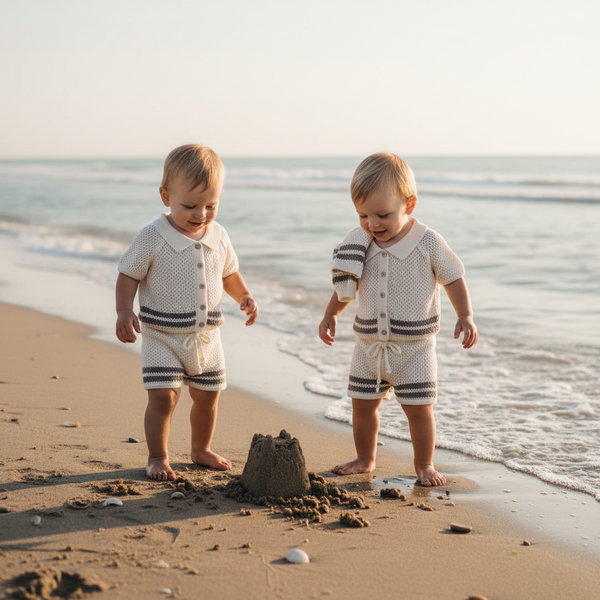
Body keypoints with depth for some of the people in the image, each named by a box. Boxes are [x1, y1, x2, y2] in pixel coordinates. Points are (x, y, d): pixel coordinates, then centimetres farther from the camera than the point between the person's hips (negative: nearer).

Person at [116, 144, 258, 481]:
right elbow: (129, 275, -10)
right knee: (163, 396, -12)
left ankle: (202, 450, 36)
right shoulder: (152, 238, -15)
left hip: (207, 336, 5)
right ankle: (158, 457, 5)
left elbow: (229, 273, 16)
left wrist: (244, 296, 0)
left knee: (208, 395, 15)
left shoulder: (218, 236, 0)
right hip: (163, 336, -5)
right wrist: (124, 312, -23)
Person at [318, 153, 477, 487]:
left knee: (419, 408, 0)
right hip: (370, 344, 4)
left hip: (414, 346, -4)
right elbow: (347, 285, 13)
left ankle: (424, 465, 17)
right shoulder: (360, 243, -3)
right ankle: (365, 460, 30)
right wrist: (331, 314, 10)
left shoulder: (428, 243, -14)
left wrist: (466, 316, -14)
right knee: (363, 404, 11)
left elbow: (454, 279, -4)